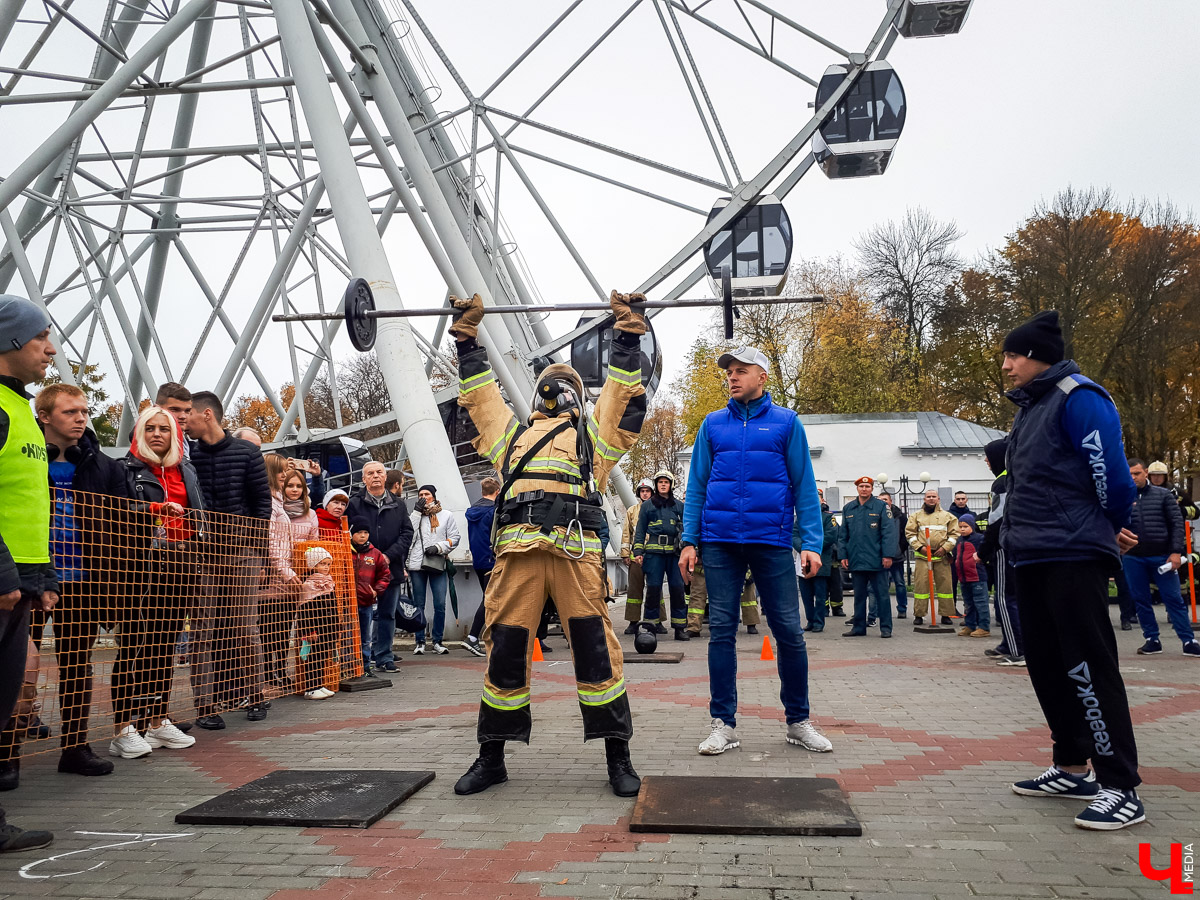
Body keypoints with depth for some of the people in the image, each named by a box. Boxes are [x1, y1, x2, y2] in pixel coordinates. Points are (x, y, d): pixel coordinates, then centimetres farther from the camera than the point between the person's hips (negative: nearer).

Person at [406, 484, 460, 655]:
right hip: (417, 564, 1)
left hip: (438, 564, -1)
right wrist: (417, 512, -3)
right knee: (418, 605, 3)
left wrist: (438, 547, -8)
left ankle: (437, 641, 6)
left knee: (440, 605, -4)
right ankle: (419, 642, 10)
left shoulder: (447, 515, 11)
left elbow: (454, 538, 6)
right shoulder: (414, 514, 12)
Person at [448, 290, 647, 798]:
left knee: (594, 647, -5)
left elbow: (623, 387, 23)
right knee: (506, 648, 0)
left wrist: (628, 328, 21)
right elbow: (479, 391, 35)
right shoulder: (512, 432, 33)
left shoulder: (593, 432, 27)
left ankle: (617, 757, 3)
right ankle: (492, 757, 13)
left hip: (577, 545, -1)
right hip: (516, 545, 2)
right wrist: (466, 334, 35)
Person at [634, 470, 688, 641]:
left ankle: (679, 628, 4)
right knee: (653, 588, -4)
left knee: (677, 588, -2)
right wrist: (638, 552, 1)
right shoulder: (647, 506, 13)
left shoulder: (679, 506, 17)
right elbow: (640, 531, 11)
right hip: (654, 551, -1)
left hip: (675, 552, 1)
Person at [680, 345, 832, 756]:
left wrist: (812, 543, -5)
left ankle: (798, 722, 17)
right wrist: (690, 541, 3)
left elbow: (804, 487, 3)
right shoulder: (713, 424, 10)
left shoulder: (786, 422, 5)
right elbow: (696, 486, 11)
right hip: (720, 542, 2)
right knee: (722, 631, 3)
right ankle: (723, 724, 13)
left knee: (789, 631, 1)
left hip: (772, 541, -1)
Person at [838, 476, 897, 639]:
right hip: (856, 560, 4)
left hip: (876, 560, -4)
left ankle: (886, 627, 9)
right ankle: (858, 627, 19)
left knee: (881, 595, 2)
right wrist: (843, 555, 6)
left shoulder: (881, 507, -1)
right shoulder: (848, 508, 11)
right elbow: (842, 534, 13)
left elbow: (888, 532, -6)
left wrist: (887, 555, -12)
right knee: (859, 595, 11)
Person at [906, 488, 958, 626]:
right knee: (920, 584, -4)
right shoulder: (916, 515, 13)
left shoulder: (947, 516, 13)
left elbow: (954, 534, 8)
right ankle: (919, 615, 2)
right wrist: (919, 547, -6)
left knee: (945, 584, 1)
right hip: (922, 555, -1)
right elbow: (909, 533, 7)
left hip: (942, 556, 1)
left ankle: (946, 614, 10)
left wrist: (945, 548, -5)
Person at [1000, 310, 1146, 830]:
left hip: (1073, 558, -10)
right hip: (1033, 560, 10)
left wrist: (1108, 530, -1)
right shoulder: (1029, 408, 19)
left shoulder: (1077, 397, -11)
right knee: (1047, 665, 14)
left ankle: (1120, 787, 0)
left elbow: (1112, 474, -16)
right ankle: (1072, 768, 25)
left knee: (1087, 668, -8)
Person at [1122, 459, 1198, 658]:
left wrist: (1176, 552, -5)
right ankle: (1152, 640, 16)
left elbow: (1177, 523, 3)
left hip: (1161, 557, -1)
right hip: (1133, 559, 2)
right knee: (1140, 601, 6)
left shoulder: (1163, 495, 5)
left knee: (1174, 599, -1)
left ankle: (1189, 642, 4)